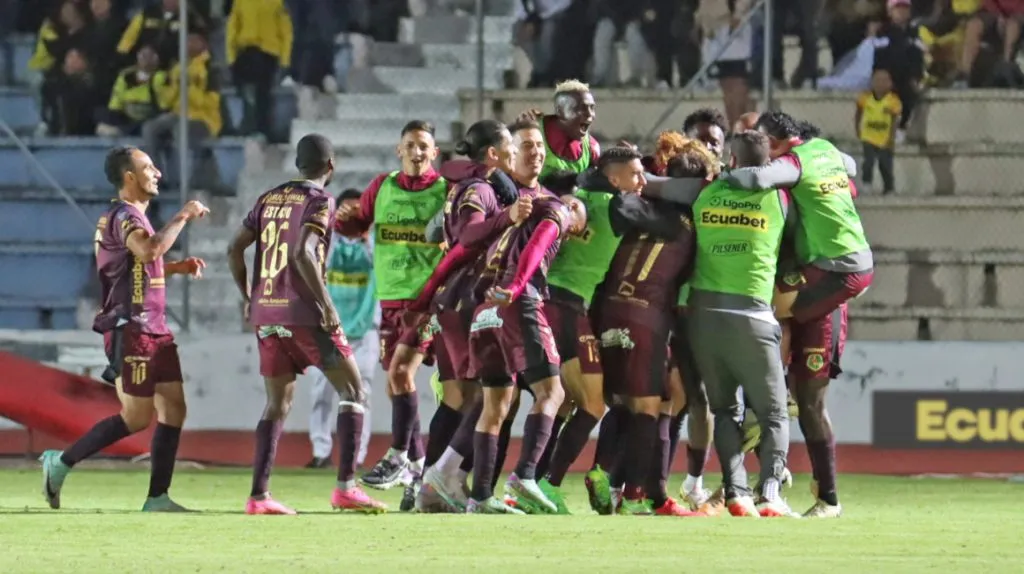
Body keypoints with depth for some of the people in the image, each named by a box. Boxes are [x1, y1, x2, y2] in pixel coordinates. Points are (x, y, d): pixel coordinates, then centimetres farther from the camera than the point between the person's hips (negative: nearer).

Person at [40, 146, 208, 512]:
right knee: (138, 417, -8)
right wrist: (183, 217, -25)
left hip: (154, 330, 10)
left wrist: (178, 268, 20)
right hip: (131, 330, -10)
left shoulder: (131, 216, 19)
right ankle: (61, 463, 4)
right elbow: (149, 250, -34)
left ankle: (157, 498, 3)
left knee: (174, 408, 3)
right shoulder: (124, 216, -14)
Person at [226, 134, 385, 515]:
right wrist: (326, 303, -17)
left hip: (265, 312, 6)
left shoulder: (268, 200, 13)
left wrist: (248, 298, 22)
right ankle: (346, 486, -11)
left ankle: (258, 495, 3)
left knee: (278, 403, 12)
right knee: (352, 390, 1)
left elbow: (235, 249, 12)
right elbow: (303, 254, -20)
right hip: (304, 312, -6)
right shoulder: (319, 201, -6)